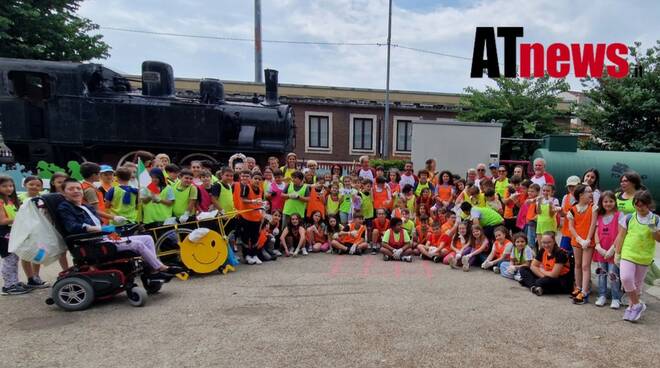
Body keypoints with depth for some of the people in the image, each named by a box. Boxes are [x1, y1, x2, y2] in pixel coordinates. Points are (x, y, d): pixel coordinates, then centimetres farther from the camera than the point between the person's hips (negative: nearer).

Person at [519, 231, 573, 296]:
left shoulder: (560, 253, -21)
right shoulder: (542, 251, -1)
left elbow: (554, 275, -24)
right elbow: (533, 266, 1)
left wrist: (541, 270, -6)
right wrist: (544, 276, -14)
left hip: (564, 282, -7)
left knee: (548, 281, -42)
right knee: (523, 269, -4)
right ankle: (534, 287, -26)